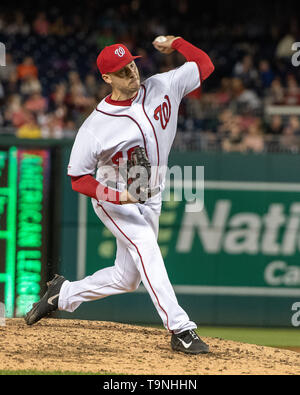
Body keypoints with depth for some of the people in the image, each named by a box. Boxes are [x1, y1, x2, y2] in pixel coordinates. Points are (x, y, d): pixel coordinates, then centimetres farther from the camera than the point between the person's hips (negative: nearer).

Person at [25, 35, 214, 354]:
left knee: (126, 278, 10)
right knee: (146, 249, -26)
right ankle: (181, 330, -28)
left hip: (150, 202, 6)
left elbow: (204, 65, 1)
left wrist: (175, 42, -11)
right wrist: (118, 196, -28)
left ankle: (63, 294, 31)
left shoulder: (162, 88, -8)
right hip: (112, 200, -6)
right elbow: (78, 178, -15)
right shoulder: (95, 127, -21)